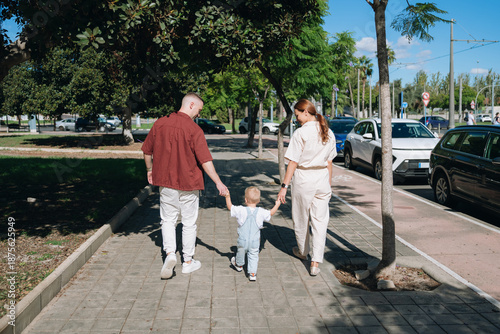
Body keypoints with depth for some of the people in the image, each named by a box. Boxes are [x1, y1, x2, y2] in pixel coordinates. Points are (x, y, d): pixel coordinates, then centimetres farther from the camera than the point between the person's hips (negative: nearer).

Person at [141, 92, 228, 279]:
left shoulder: (160, 124, 0)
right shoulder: (194, 129, -15)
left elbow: (147, 151, 11)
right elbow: (205, 160, -19)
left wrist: (150, 170, 25)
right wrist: (218, 183, -16)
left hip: (165, 182, 4)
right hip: (188, 183, -3)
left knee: (168, 220, 14)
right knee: (189, 223, 10)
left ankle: (170, 253, -5)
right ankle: (188, 262, 20)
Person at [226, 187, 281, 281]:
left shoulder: (241, 210, -13)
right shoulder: (261, 212, -7)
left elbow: (230, 207, 1)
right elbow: (271, 213, 12)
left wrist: (227, 197, 13)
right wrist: (277, 205, 27)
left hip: (243, 240, 0)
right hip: (255, 242, 0)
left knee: (241, 252, 23)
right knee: (253, 256, 12)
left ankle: (239, 265, 47)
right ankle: (252, 273, 7)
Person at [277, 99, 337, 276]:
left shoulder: (301, 133, -13)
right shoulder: (328, 133, 5)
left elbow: (293, 163, -14)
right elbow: (329, 162, 11)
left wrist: (284, 186, -11)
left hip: (303, 178, -5)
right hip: (322, 177, 5)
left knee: (301, 219, 16)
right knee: (320, 221, 5)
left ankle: (302, 252, 36)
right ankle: (315, 263, 1)